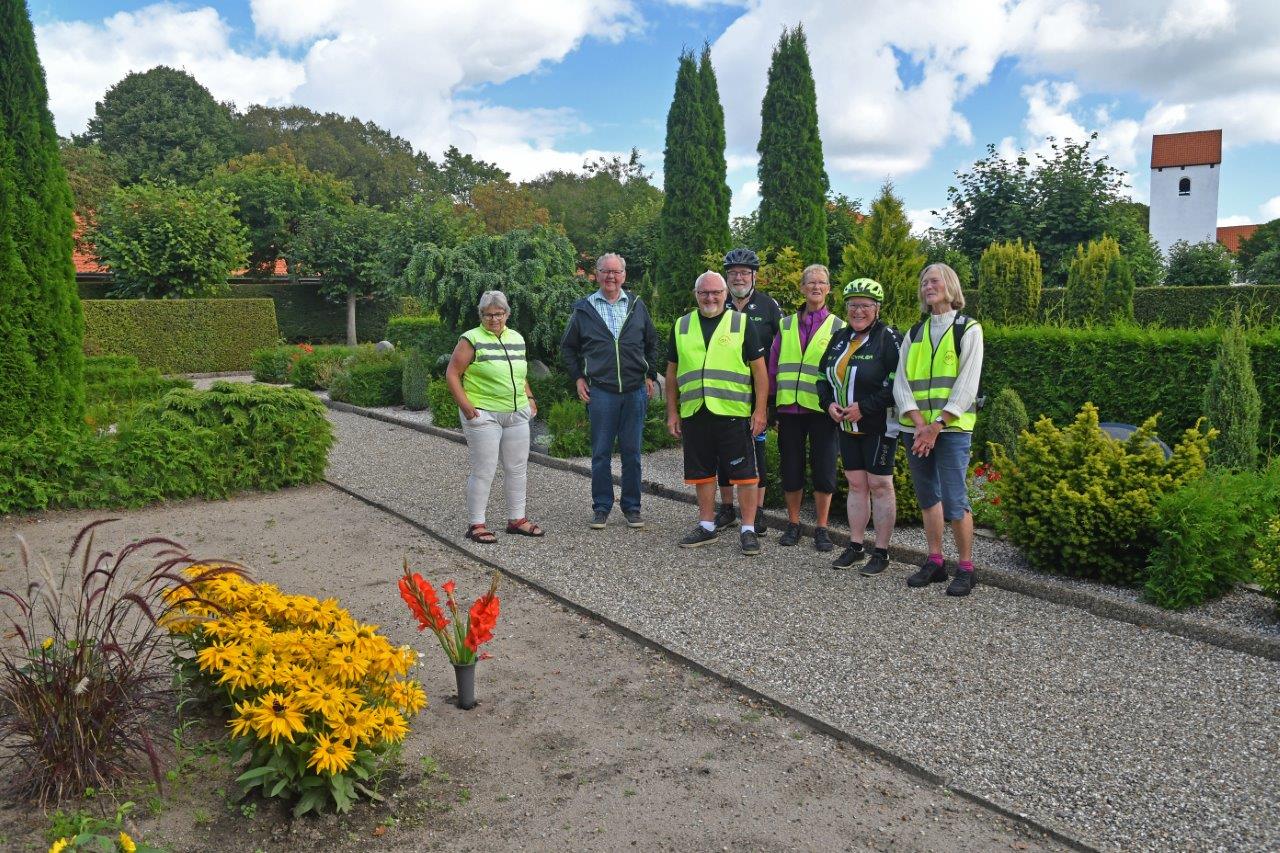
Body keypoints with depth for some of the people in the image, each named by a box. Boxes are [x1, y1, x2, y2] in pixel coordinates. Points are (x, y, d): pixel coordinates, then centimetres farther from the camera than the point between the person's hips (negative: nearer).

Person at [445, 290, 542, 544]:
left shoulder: (517, 338, 13)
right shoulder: (472, 339, -6)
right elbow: (452, 374, -7)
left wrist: (529, 398, 12)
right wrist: (466, 406, -14)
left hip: (517, 415, 6)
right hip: (484, 415, -6)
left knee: (517, 468, 11)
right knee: (483, 471, -3)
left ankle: (516, 519, 22)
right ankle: (476, 524, 6)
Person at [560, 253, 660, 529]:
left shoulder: (637, 306, 9)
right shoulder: (584, 309, 3)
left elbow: (651, 342, 18)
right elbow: (567, 346, 13)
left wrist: (651, 376, 11)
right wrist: (578, 378, 4)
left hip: (635, 391, 2)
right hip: (600, 391, -1)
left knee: (632, 452, 7)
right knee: (600, 453, 4)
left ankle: (632, 507, 18)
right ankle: (601, 507, 15)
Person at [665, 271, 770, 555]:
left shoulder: (742, 324, 3)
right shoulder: (681, 326, 12)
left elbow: (759, 370, 2)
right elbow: (672, 372, 15)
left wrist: (760, 410, -5)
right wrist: (672, 412, 11)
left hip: (733, 413, -3)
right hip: (694, 414, 3)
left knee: (744, 473, -1)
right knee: (702, 473, 12)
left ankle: (748, 529, 9)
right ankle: (707, 526, 24)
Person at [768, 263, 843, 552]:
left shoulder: (838, 328, 5)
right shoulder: (786, 325, 12)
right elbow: (773, 367, 12)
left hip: (821, 409, -2)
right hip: (789, 408, 2)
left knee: (823, 470, 2)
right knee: (791, 469, 7)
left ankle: (821, 528, 16)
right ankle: (793, 524, 23)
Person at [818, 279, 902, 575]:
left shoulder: (888, 338, -10)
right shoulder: (840, 338, 12)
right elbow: (823, 375, 19)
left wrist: (865, 407, -20)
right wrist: (829, 403, 0)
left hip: (879, 426, -6)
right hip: (847, 427, 7)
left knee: (879, 485, 0)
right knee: (856, 485, 12)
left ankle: (881, 551, 9)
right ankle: (855, 546, 21)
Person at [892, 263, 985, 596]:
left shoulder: (968, 329, 1)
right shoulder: (914, 333, 14)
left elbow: (967, 384, -8)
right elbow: (901, 381, 4)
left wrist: (937, 425, -16)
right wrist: (918, 421, -11)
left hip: (952, 428, -5)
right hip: (916, 427, 5)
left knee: (954, 501, -9)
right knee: (928, 497, 11)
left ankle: (966, 568, 4)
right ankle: (934, 562, 21)